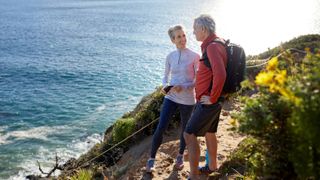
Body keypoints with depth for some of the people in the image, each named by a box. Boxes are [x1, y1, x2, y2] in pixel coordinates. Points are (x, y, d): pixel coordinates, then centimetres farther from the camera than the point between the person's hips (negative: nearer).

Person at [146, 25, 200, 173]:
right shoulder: (170, 57, 2)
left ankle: (180, 156, 37)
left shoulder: (194, 56, -8)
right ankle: (151, 158, 14)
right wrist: (165, 86, -11)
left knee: (185, 129, 14)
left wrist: (182, 87, -22)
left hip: (187, 99, -2)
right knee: (160, 129, -3)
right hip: (171, 97, 2)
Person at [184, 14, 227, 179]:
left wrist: (212, 98, -24)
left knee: (189, 135, -7)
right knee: (209, 133, 22)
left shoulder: (213, 47, -21)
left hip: (208, 102, -10)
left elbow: (220, 74, -35)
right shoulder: (212, 45, 11)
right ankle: (212, 166, 39)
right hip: (208, 99, 10)